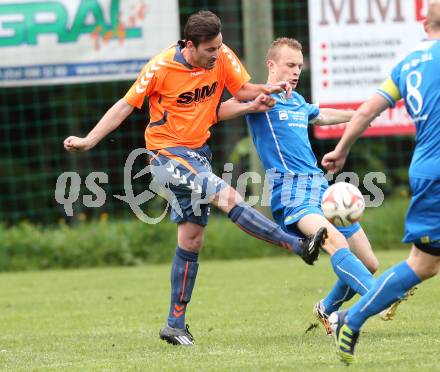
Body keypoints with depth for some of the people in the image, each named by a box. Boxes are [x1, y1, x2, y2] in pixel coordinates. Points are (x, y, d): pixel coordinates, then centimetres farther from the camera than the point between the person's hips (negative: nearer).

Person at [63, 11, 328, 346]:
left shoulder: (222, 57, -6)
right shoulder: (162, 67, -17)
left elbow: (242, 89, 5)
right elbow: (126, 105, -10)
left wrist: (266, 90, -17)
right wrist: (88, 141, -14)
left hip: (198, 152, 6)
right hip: (167, 152, -6)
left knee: (191, 239, 9)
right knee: (227, 196, -26)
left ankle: (176, 325, 16)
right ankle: (299, 246, -27)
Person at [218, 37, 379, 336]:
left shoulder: (298, 102, 22)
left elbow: (320, 116, 46)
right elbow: (219, 112, -17)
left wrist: (359, 115, 58)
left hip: (321, 186, 8)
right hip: (292, 193, -8)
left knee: (369, 264, 6)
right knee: (336, 241, -35)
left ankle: (327, 311, 30)